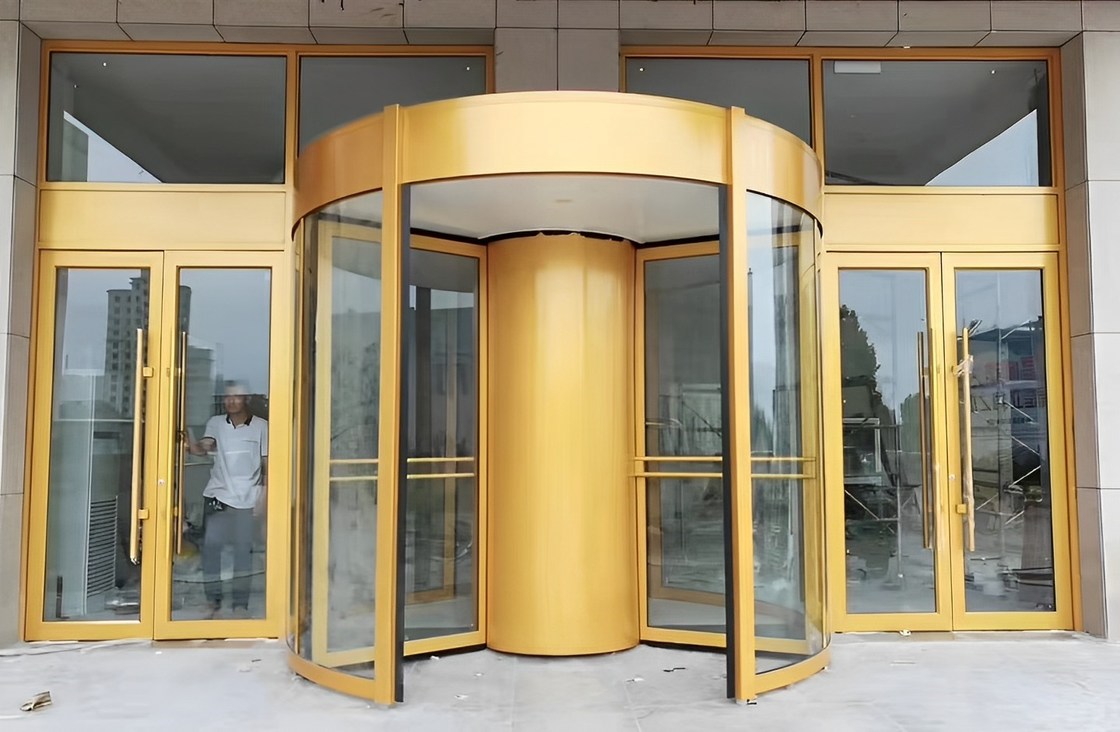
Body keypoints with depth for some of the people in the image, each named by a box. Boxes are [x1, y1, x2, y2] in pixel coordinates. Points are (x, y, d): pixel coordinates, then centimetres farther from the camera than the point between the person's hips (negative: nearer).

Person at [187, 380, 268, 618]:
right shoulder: (216, 423, 5)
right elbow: (202, 448, -11)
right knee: (210, 546, 0)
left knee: (243, 550, 2)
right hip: (217, 494, 2)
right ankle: (213, 600, 15)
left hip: (247, 499, -2)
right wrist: (191, 444, -33)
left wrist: (264, 496, -4)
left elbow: (267, 464, 1)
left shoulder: (261, 426, 0)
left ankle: (240, 604, 12)